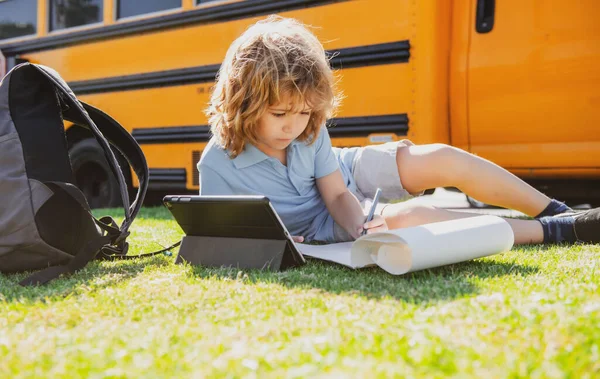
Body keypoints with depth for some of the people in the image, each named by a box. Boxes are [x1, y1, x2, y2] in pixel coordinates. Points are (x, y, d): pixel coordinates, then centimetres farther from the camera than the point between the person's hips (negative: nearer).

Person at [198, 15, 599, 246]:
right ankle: (557, 231, -18)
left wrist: (360, 228, -34)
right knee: (410, 218, -30)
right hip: (322, 227, -5)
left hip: (346, 173, 5)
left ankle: (560, 211, 4)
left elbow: (338, 194, -12)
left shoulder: (308, 128, -16)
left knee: (445, 160, -13)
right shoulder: (217, 167, -27)